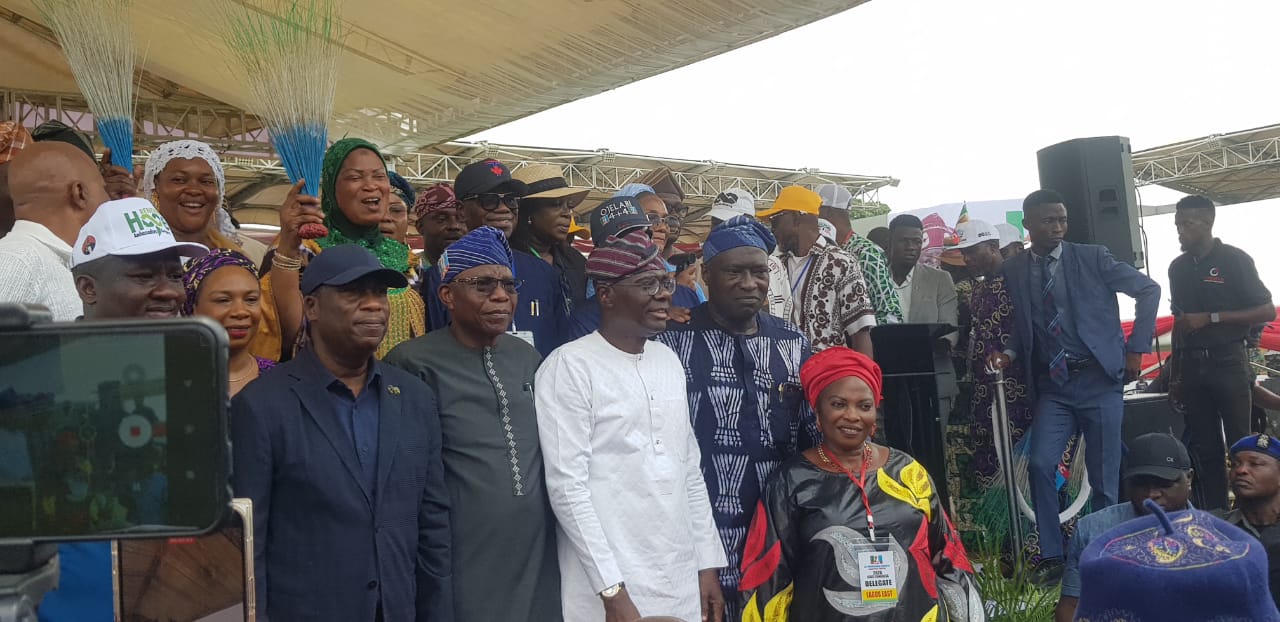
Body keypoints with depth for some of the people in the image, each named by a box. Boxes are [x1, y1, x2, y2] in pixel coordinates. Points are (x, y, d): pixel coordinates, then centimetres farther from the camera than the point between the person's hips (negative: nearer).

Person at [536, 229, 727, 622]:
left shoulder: (668, 360, 10)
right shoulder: (570, 366, -11)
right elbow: (567, 485, -15)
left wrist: (708, 563, 10)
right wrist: (612, 591, -17)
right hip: (611, 587, -6)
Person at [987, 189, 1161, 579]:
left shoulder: (1092, 258, -1)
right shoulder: (1013, 272, 4)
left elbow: (1149, 290, 4)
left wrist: (1136, 349, -1)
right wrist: (1009, 354, -8)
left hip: (1099, 381, -1)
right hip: (1053, 387, 2)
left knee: (1103, 477, 3)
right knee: (1041, 464, -13)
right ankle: (1051, 556, 2)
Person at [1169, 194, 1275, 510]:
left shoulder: (1234, 259, -2)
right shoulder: (1178, 267, 13)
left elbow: (1267, 312, -6)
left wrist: (1210, 318, -14)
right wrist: (1176, 374, 15)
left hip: (1228, 363, -5)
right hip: (1191, 366, 5)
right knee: (1205, 449, 7)